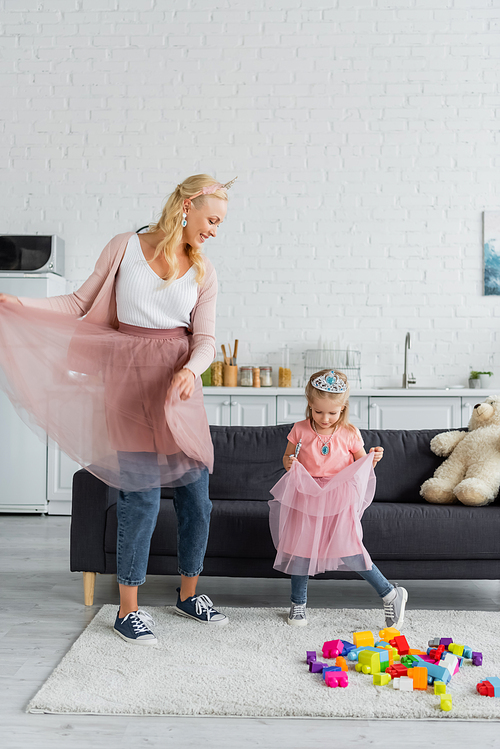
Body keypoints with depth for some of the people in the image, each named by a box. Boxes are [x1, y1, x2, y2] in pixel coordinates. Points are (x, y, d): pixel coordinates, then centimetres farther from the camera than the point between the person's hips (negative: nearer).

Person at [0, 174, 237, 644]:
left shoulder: (203, 272, 8)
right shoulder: (126, 247, 0)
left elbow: (205, 339, 2)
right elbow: (82, 303, 4)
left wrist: (190, 370, -19)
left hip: (179, 384, 4)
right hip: (131, 379, -3)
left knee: (197, 499, 6)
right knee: (141, 497, -4)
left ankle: (188, 594, 29)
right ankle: (128, 610, 16)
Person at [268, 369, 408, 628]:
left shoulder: (349, 433, -3)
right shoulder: (300, 430, -1)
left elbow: (361, 465, 9)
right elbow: (287, 458, 11)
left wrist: (373, 459, -12)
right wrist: (288, 463, -12)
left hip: (339, 500, -2)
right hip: (306, 498, 2)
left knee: (349, 552, -12)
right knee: (300, 548, 4)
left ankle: (391, 594, 6)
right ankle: (298, 603, 24)